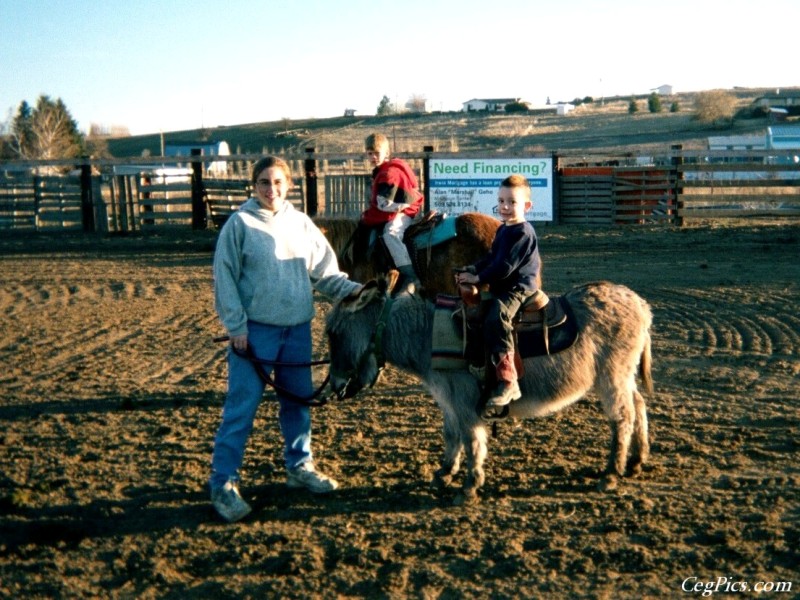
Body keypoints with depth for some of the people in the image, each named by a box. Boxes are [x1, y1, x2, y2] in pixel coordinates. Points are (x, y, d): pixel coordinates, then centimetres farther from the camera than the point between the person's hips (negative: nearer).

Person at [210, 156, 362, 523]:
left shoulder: (301, 224, 7)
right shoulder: (240, 224, -6)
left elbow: (324, 271, 7)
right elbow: (225, 278, -7)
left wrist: (352, 289, -10)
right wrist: (236, 326, -12)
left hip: (297, 331, 5)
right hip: (255, 331, -5)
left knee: (298, 403, 15)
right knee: (241, 407, -3)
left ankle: (299, 467, 32)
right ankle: (222, 483, 5)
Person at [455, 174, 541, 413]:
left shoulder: (523, 232, -14)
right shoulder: (503, 230, 17)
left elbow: (504, 266, -19)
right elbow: (491, 258, 21)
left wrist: (478, 278, -12)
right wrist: (472, 270, 5)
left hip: (517, 288, -11)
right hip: (501, 287, 11)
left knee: (496, 318, -32)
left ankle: (507, 381, -35)